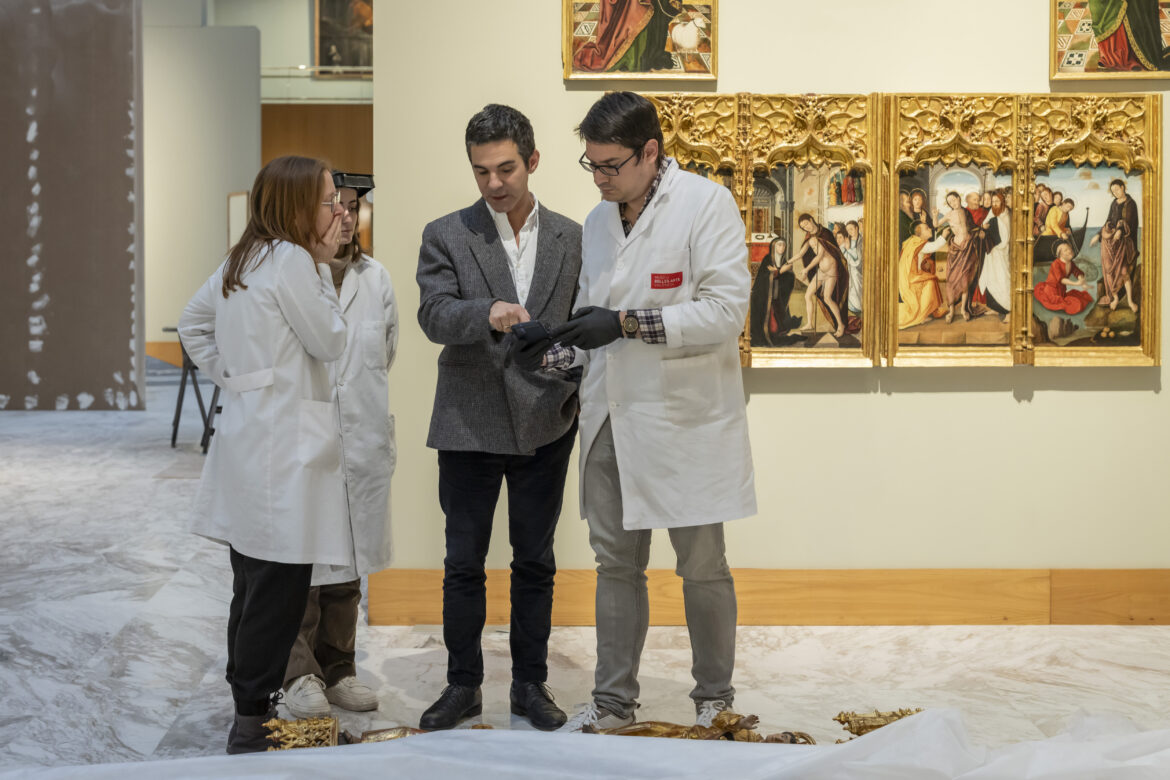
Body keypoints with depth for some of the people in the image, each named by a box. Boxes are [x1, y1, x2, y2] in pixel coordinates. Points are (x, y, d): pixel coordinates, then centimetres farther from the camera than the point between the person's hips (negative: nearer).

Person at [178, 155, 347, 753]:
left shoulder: (241, 259, 15)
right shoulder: (291, 261, -12)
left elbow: (192, 324, 24)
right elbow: (330, 342, -7)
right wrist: (324, 266, -1)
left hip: (246, 430, 10)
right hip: (284, 440, -10)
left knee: (254, 582, 15)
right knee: (278, 585, -5)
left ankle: (248, 709, 23)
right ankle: (253, 721, -1)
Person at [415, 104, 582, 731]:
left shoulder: (570, 238, 6)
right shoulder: (445, 236, -1)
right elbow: (434, 314, -14)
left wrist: (576, 391, -1)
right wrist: (488, 315, -33)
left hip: (545, 424, 2)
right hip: (470, 423, -1)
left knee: (535, 562, 10)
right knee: (463, 563, 6)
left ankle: (530, 684, 21)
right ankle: (463, 685, 18)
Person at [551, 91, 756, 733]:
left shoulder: (706, 204, -9)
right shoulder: (598, 221, 13)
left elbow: (726, 309, -17)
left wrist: (627, 323, -21)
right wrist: (565, 344, 3)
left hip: (686, 419, -6)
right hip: (613, 416, 6)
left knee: (702, 567, 4)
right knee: (616, 563, 10)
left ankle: (715, 700, 18)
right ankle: (613, 701, 19)